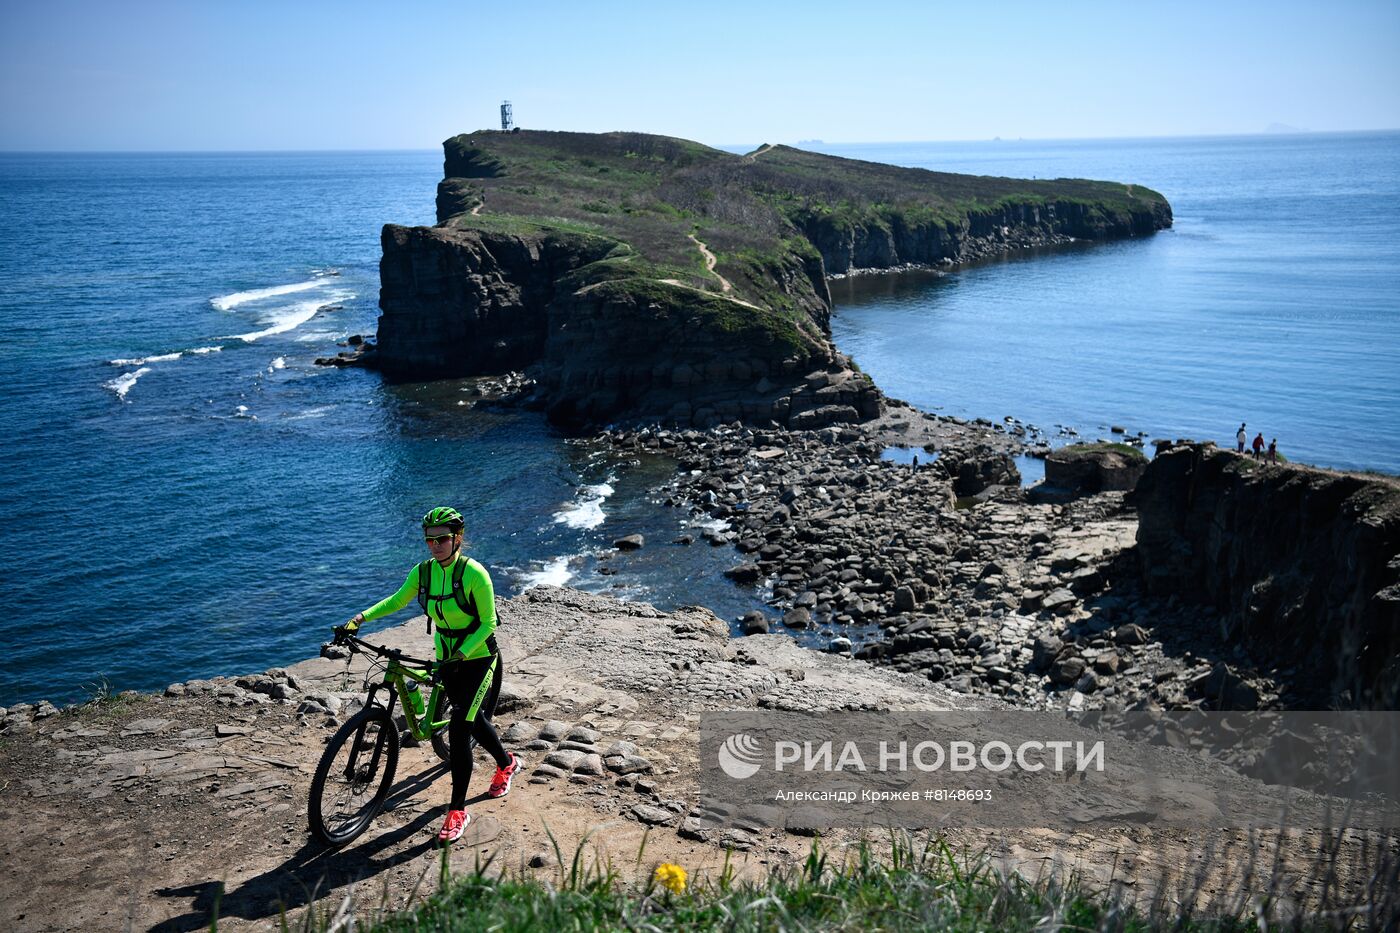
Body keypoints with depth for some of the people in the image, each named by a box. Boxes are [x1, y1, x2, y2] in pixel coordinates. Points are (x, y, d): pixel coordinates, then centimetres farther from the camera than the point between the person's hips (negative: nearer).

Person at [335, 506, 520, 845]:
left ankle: (457, 811, -4)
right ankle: (507, 764, 48)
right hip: (446, 658, 6)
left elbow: (487, 623, -18)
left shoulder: (474, 573, -22)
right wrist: (360, 618, -5)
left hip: (477, 657, -6)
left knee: (458, 730, -14)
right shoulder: (423, 571, -6)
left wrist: (461, 654, -28)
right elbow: (397, 601, 8)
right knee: (472, 719, 20)